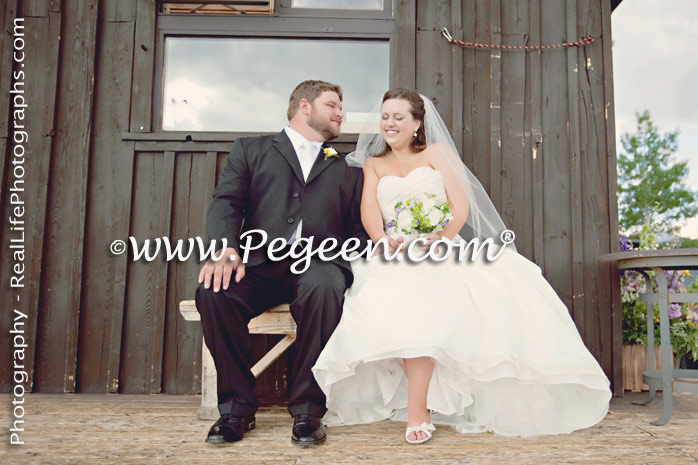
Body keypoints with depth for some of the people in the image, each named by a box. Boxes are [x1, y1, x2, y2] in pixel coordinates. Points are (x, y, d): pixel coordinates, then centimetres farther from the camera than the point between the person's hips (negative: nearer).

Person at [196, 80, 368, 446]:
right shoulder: (250, 150, 20)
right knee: (213, 289, -30)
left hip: (317, 264, 1)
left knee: (325, 286, -35)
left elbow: (358, 230, 18)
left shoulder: (345, 171, 26)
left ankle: (307, 409, -19)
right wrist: (226, 250, -15)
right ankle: (237, 407, -10)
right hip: (259, 264, 0)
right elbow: (226, 202, 4)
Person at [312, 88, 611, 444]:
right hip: (394, 256, 2)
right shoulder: (373, 164, 22)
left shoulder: (437, 153, 16)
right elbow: (369, 210, 5)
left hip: (441, 251, -1)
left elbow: (461, 204, 4)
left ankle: (417, 409, -29)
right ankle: (421, 404, -19)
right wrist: (385, 241, -16)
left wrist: (443, 236, -17)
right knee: (395, 301, -33)